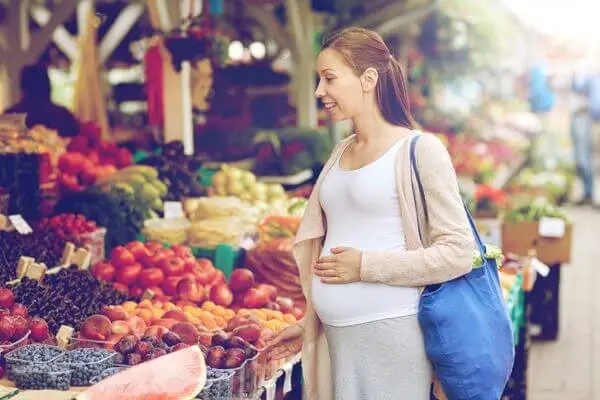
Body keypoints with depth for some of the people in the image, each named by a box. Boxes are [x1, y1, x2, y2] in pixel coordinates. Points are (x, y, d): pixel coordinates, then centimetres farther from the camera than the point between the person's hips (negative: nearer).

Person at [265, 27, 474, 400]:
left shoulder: (419, 150, -8)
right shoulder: (341, 152, 13)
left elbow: (457, 252, -13)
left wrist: (366, 267, -14)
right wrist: (308, 324, 18)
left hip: (391, 334, -6)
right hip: (335, 337, 6)